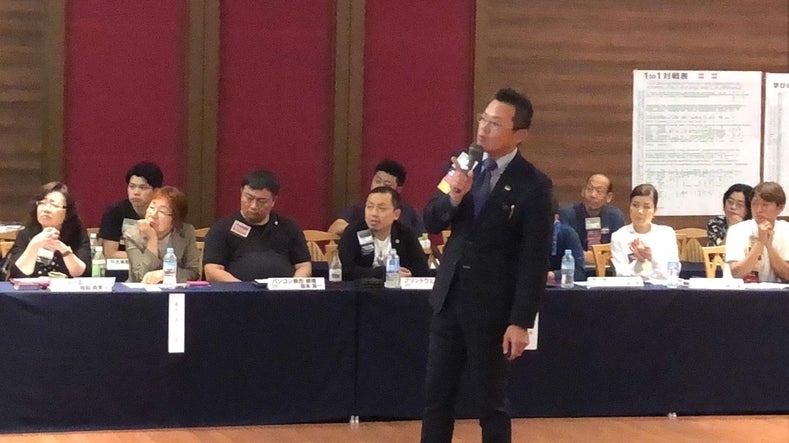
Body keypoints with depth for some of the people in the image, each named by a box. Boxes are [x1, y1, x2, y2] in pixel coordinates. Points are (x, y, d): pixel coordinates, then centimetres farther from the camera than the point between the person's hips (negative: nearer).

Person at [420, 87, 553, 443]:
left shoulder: (534, 185, -12)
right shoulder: (463, 165, 4)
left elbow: (535, 261, -13)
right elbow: (431, 222, 5)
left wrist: (521, 322, -16)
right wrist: (453, 197, -16)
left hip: (492, 307, -5)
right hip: (450, 298, 5)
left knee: (492, 401, 6)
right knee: (436, 395, 9)